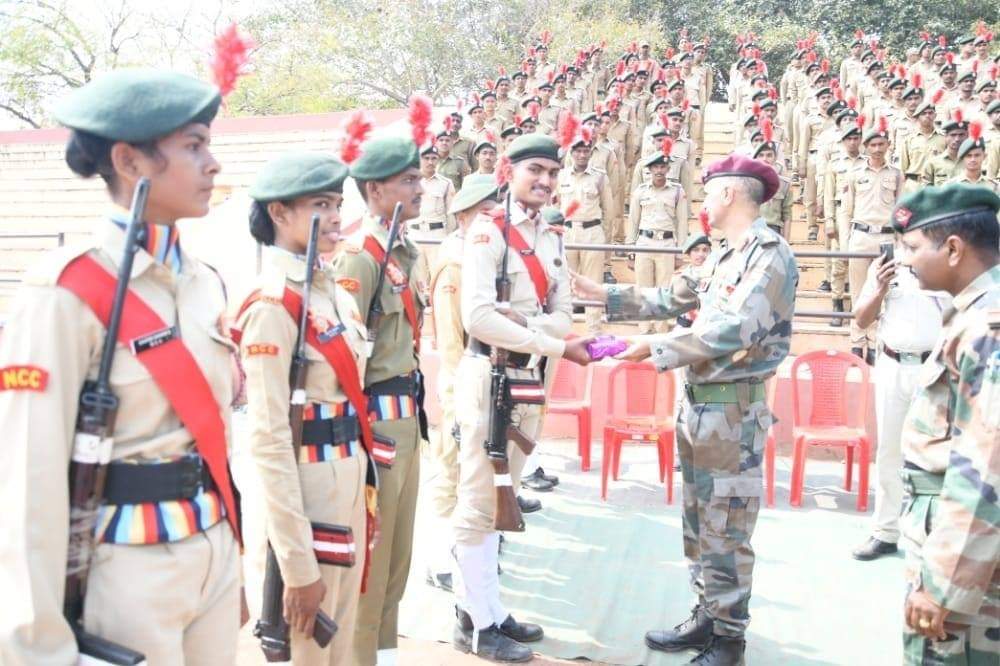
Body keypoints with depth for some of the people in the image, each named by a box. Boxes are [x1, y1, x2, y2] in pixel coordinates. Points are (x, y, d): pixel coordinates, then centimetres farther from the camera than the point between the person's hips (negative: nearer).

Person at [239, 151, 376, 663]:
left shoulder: (337, 289, 7)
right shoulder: (272, 307, -18)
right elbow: (268, 440, -21)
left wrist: (361, 481, 17)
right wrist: (298, 565, -20)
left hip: (350, 480, 8)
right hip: (307, 486, -8)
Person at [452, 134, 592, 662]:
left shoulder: (550, 239, 12)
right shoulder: (487, 231, -10)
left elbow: (562, 315, 7)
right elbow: (477, 317, -22)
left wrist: (525, 323, -15)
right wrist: (556, 346, -20)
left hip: (529, 377, 8)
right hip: (489, 376, -8)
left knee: (500, 497, 15)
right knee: (479, 501, 1)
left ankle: (480, 605, 28)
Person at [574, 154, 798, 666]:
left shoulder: (770, 253, -14)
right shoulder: (724, 257, 14)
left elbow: (734, 331, -24)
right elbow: (674, 299, 21)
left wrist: (654, 348, -23)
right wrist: (604, 295, 20)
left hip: (734, 409, -9)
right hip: (697, 402, 9)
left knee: (725, 531, 1)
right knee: (698, 522, 16)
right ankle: (706, 618, 29)